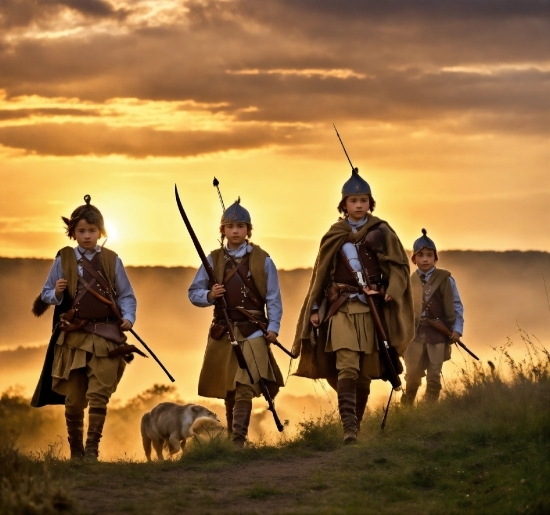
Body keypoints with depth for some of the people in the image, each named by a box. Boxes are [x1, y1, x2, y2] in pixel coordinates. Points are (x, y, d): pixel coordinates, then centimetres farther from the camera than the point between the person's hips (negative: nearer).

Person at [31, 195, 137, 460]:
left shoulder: (111, 260, 4)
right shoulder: (63, 259, 4)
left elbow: (126, 296, 8)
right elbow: (46, 294, 8)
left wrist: (128, 317, -10)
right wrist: (57, 293, -14)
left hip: (105, 337, -1)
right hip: (73, 337, 1)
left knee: (99, 395, -11)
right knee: (74, 399, 6)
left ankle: (92, 449, -7)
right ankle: (75, 451, 20)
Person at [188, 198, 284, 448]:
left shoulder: (262, 260, 1)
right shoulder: (213, 260, 6)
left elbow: (273, 297, 2)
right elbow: (193, 292, 8)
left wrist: (273, 327, -9)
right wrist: (209, 295, -13)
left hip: (253, 331, -3)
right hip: (223, 331, 3)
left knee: (244, 388, -14)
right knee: (228, 390, 10)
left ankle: (238, 440, -16)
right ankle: (231, 436, 23)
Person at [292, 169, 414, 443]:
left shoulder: (381, 232, 4)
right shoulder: (334, 235, 8)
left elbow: (399, 266, 0)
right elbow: (321, 274, 13)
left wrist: (391, 292, -18)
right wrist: (315, 309, 10)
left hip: (372, 309, 0)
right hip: (341, 308, 0)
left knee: (365, 371, 6)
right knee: (347, 367, -16)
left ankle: (357, 423, 20)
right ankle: (349, 428, -22)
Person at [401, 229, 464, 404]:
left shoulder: (445, 280, -1)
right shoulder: (409, 281, 7)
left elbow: (456, 306, 0)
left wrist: (457, 329, -8)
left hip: (437, 333, -2)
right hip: (415, 334, 2)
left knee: (434, 377, 1)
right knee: (412, 376, 5)